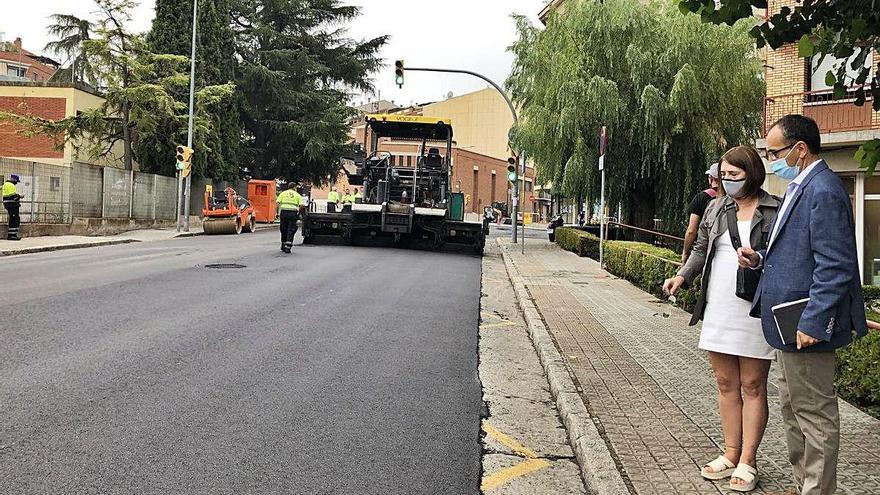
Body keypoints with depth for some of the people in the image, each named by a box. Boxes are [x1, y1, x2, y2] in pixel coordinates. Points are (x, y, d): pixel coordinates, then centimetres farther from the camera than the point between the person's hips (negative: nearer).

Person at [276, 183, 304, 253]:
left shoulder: (283, 193, 13)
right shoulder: (297, 195, 11)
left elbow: (278, 202, 1)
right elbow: (302, 205, -3)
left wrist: (278, 212, 5)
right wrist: (298, 210, 12)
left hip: (284, 212, 2)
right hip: (293, 213, -2)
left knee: (283, 230, 13)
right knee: (291, 230, 1)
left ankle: (283, 247, 23)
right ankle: (287, 247, -8)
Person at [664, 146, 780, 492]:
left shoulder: (774, 211, -5)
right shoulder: (716, 208, 10)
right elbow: (701, 249, 17)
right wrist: (683, 276, 2)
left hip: (755, 311, -5)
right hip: (718, 309, 5)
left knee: (753, 386, 5)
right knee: (726, 384, 11)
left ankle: (748, 462, 14)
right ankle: (731, 455, 23)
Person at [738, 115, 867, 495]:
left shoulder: (823, 192, -19)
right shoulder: (801, 188, 14)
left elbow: (834, 267, -24)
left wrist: (813, 323, -24)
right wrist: (761, 260, 5)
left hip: (807, 327, -11)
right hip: (789, 323, 11)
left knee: (814, 413, 2)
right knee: (793, 409, 20)